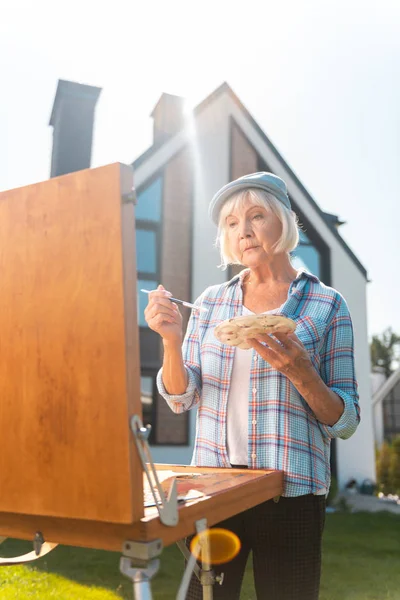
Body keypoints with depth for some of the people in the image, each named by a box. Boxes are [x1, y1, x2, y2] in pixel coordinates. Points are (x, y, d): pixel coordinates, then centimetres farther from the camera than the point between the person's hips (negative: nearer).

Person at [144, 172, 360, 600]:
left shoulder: (326, 305, -2)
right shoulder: (211, 302, 6)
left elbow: (346, 422, -3)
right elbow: (181, 399, 3)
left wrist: (299, 372, -21)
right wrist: (171, 339, -14)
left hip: (290, 493, -2)